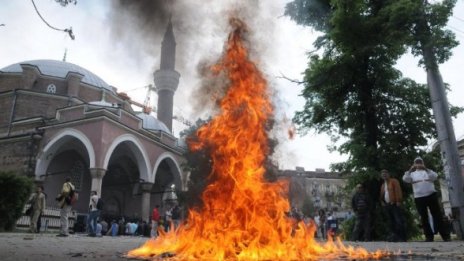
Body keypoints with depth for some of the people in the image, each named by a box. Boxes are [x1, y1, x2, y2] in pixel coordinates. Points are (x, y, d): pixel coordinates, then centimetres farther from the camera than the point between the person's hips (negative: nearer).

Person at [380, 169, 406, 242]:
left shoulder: (394, 181, 0)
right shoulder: (383, 185, 22)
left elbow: (398, 191, -11)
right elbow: (381, 195, 28)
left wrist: (398, 201, -19)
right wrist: (382, 202, 12)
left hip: (394, 204, -8)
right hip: (387, 205, 8)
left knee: (399, 221, -10)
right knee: (392, 222, 8)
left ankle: (402, 238, -9)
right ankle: (395, 237, 11)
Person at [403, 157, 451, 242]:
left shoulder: (428, 171, 14)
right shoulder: (412, 174, 15)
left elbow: (434, 176, -9)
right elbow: (405, 179, -5)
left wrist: (426, 169, -25)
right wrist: (410, 170, -21)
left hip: (431, 196, -1)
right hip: (419, 198, 1)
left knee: (437, 215, 1)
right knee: (424, 218, 2)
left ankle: (445, 235, 7)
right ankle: (429, 237, 7)